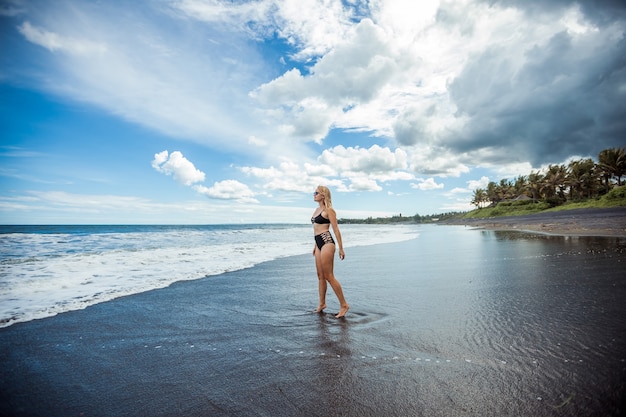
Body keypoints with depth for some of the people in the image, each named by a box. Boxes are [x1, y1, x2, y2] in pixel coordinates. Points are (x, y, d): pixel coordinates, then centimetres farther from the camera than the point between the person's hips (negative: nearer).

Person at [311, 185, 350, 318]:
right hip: (319, 244, 9)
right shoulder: (317, 209, 17)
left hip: (327, 242, -9)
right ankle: (322, 303, 25)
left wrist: (341, 248, -11)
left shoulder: (328, 210, -8)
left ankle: (344, 304, 2)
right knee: (320, 276, 13)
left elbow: (336, 230, -10)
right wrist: (315, 245, 24)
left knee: (329, 276, -7)